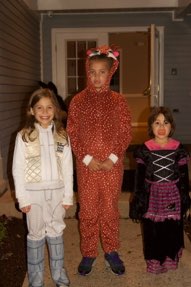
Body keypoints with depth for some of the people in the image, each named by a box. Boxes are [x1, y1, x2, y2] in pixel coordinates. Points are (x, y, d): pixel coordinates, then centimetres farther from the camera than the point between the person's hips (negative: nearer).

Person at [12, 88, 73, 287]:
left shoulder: (62, 135, 1)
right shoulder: (24, 136, -6)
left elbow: (67, 167, 3)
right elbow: (18, 169, -5)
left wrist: (68, 195, 2)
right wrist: (22, 198, -8)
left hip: (56, 191, 2)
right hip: (34, 192, -2)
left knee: (56, 233, 14)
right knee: (36, 235, 10)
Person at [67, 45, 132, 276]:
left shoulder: (118, 100, -1)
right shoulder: (78, 101, -1)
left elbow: (126, 133, -1)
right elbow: (72, 134, -2)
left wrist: (112, 159, -11)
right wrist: (87, 158, -11)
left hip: (112, 166, 0)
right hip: (86, 166, 0)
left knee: (110, 209, 12)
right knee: (87, 211, 10)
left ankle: (111, 251, 30)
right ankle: (88, 253, 27)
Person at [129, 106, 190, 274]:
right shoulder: (144, 149, -6)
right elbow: (140, 177, 0)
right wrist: (139, 200, 0)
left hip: (173, 195, 1)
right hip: (152, 196, -1)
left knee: (172, 231, 11)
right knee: (152, 232, 9)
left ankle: (170, 260, 33)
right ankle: (154, 262, 28)